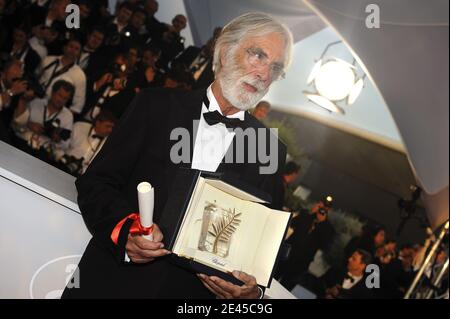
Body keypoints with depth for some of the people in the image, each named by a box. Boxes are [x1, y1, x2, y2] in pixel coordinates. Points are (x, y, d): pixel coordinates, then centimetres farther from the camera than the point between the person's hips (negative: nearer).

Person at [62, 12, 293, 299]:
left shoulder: (270, 150, 3)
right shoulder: (156, 105, 0)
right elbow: (95, 181, 0)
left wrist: (252, 289, -15)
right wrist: (123, 226, -19)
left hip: (195, 291, 1)